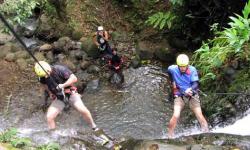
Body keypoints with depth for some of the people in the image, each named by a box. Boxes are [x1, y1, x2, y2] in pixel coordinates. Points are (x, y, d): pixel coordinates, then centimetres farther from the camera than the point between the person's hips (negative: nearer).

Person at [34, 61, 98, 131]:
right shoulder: (42, 78, -8)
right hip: (58, 98, 4)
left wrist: (63, 85, -33)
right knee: (49, 117, -12)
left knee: (83, 110, -22)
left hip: (70, 93, -4)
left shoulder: (60, 69, -22)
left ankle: (94, 128, -2)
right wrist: (50, 93, 11)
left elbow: (74, 78, -25)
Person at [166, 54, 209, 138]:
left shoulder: (192, 70, -14)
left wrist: (190, 89, -40)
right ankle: (170, 136, -1)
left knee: (199, 115, -6)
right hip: (179, 95, 0)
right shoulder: (173, 69, -10)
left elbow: (196, 84, -20)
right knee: (175, 116, -15)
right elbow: (169, 72, 16)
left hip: (192, 94, 0)